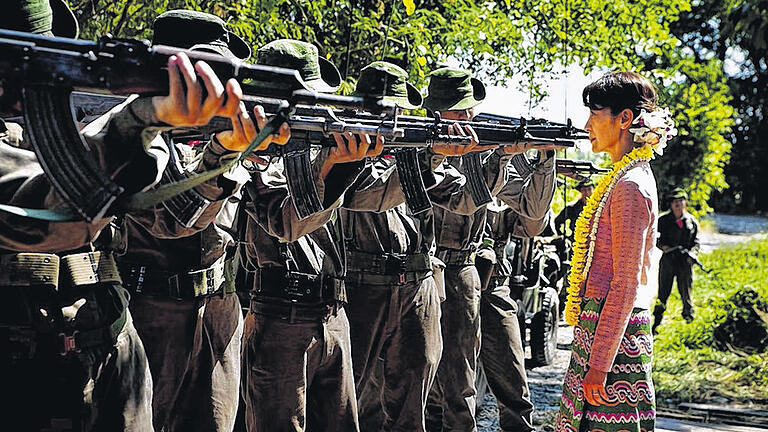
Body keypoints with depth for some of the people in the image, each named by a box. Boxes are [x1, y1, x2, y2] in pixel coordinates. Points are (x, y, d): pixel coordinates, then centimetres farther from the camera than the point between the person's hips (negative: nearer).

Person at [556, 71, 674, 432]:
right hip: (601, 327, 10)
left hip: (613, 334, -10)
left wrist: (599, 366, -19)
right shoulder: (624, 178, 14)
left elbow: (626, 285, -19)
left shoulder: (630, 186, -15)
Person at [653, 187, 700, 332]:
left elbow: (696, 242, 11)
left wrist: (692, 253, -8)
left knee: (686, 294, 5)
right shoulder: (663, 220, 3)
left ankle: (689, 319, 16)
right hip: (668, 260, -1)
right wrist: (662, 246, -12)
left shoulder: (692, 221, 9)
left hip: (685, 262, 1)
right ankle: (656, 322, 9)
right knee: (663, 294, 1)